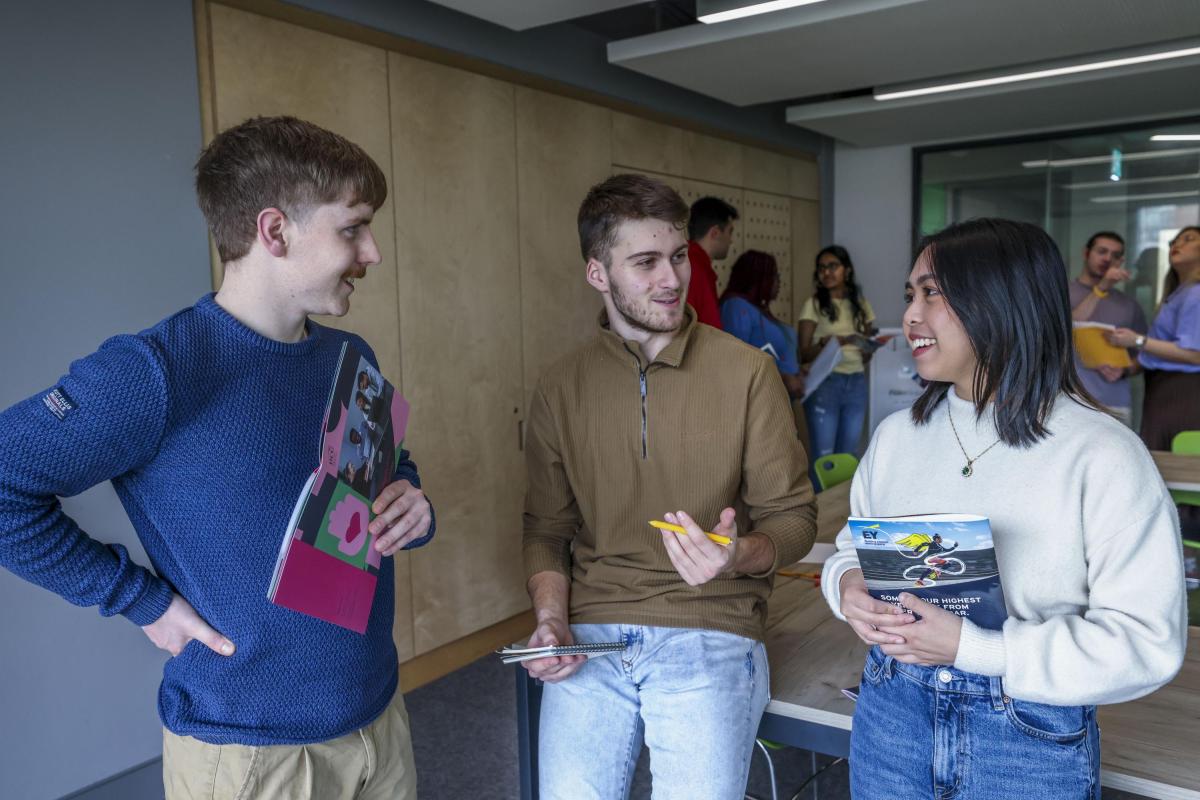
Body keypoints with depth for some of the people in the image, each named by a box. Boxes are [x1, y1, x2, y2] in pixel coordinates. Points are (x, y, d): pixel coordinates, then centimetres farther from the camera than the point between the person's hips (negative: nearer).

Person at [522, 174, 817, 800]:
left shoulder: (748, 372, -1)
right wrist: (551, 618, -4)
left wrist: (738, 557, -18)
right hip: (591, 637, 2)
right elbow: (546, 529, 12)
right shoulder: (561, 388, 6)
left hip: (710, 635, -1)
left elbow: (792, 517, 2)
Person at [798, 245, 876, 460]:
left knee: (849, 453, 9)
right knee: (823, 454, -5)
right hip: (824, 382, -4)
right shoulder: (813, 305, -2)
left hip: (857, 383, 4)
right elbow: (804, 353, -5)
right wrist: (826, 343, -23)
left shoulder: (861, 304, 11)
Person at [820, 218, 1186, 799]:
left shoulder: (1103, 455, -14)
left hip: (1032, 740, -4)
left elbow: (1147, 641, -17)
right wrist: (848, 586, -11)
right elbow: (854, 546, 12)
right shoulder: (895, 436, 2)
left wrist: (970, 646, -25)